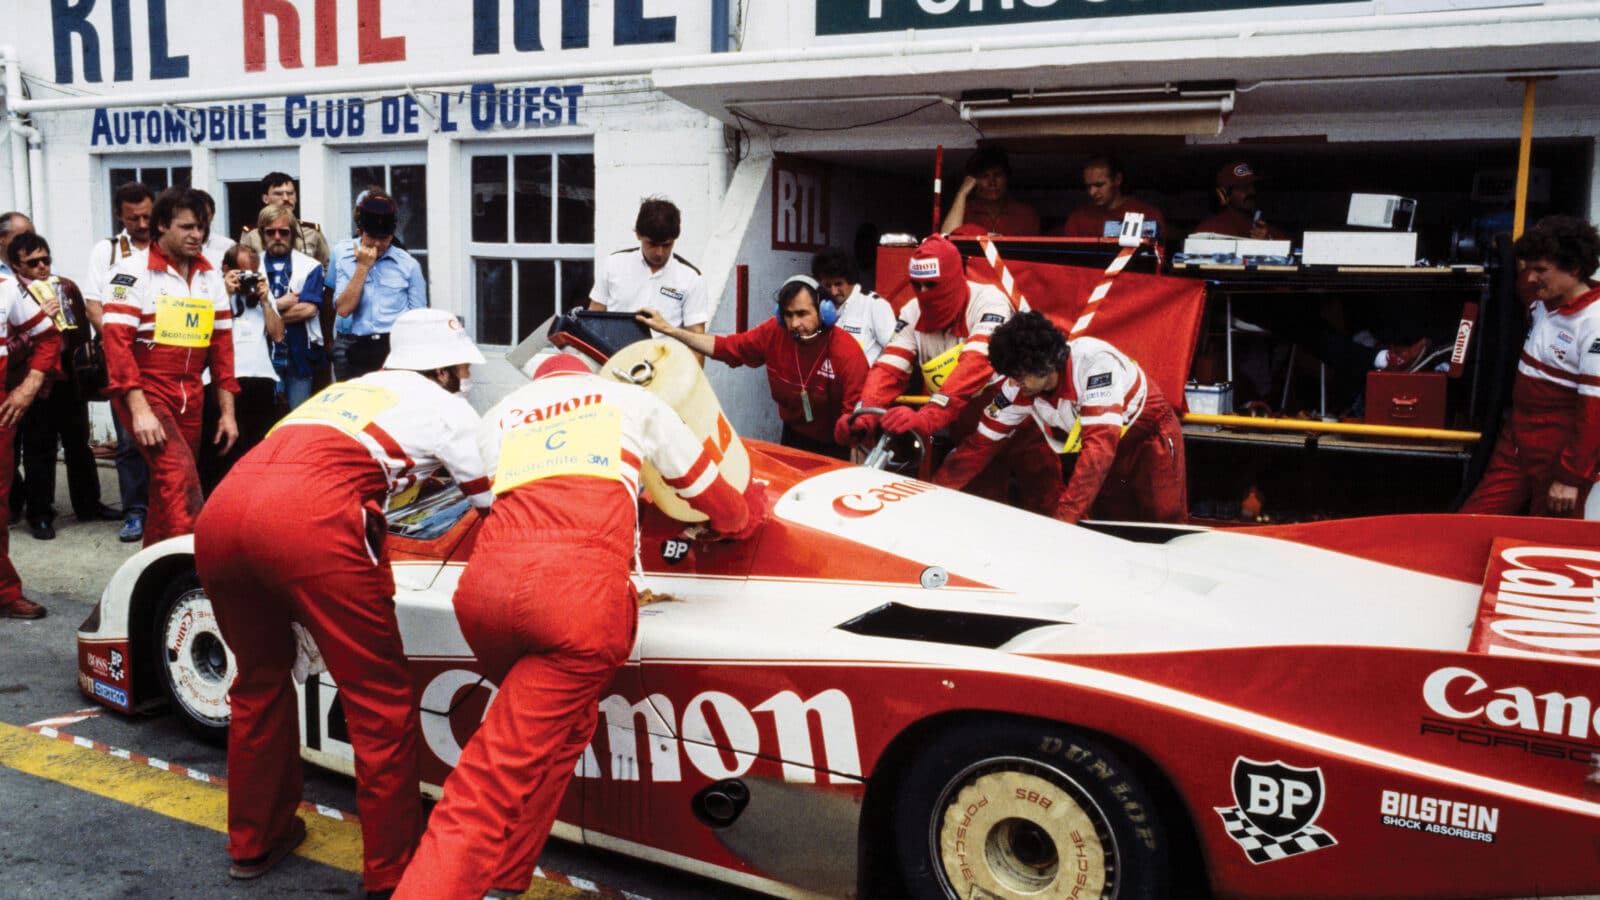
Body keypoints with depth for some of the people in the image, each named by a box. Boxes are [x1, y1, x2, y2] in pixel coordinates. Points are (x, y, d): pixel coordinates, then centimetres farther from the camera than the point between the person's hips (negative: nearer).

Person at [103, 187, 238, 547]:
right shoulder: (134, 271, -7)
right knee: (180, 475, -24)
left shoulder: (210, 277, 10)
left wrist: (227, 410, 9)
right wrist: (139, 408, -22)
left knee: (168, 489, 11)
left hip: (189, 397, 6)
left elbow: (221, 344, 12)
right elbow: (117, 342, -14)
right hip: (144, 391, -6)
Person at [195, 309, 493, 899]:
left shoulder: (348, 389, 35)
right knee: (382, 705, 5)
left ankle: (254, 840, 41)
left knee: (260, 679, 28)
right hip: (310, 523, -7)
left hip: (219, 513, 8)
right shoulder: (445, 407, 19)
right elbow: (497, 505, 27)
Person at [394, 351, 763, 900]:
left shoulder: (498, 417, 34)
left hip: (485, 583, 4)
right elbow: (724, 510, 39)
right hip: (581, 591, -3)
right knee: (491, 786, 0)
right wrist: (749, 512, 61)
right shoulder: (632, 399, 30)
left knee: (562, 723, 28)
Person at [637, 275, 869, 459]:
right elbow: (725, 347, -4)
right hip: (793, 439, 4)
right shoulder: (774, 333, -14)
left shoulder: (847, 352, -27)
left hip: (836, 448, -4)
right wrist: (668, 329, -7)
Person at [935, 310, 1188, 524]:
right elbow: (981, 444, -11)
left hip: (1151, 437, -5)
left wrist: (1064, 518, -43)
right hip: (1107, 456, 5)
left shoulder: (1095, 361, -35)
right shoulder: (1021, 386, -18)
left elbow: (1100, 444, -40)